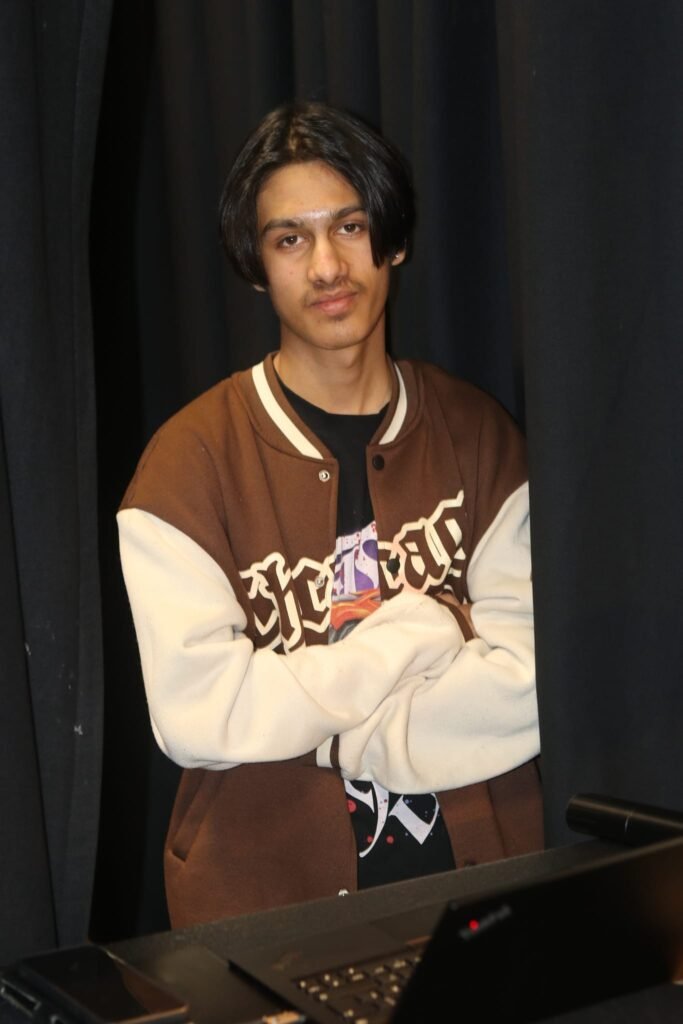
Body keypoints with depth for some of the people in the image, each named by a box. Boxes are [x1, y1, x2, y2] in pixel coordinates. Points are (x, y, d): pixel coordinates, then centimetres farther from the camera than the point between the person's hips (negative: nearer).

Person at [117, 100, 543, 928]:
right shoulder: (191, 459, -5)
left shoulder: (476, 431, 3)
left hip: (476, 870, 1)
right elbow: (194, 716, -14)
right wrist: (419, 632, -9)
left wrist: (309, 719, -11)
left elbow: (526, 686, -5)